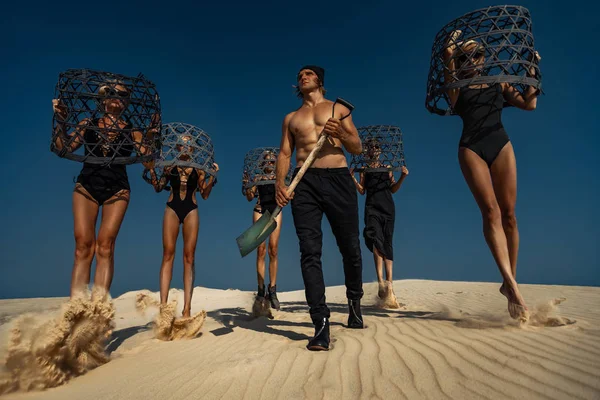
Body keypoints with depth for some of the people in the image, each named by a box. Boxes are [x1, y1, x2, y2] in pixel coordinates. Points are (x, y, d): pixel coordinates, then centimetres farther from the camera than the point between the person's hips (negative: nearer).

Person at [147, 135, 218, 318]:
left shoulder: (199, 168, 9)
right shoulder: (170, 166, 11)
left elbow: (205, 194, 6)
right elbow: (158, 188, 10)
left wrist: (212, 176, -4)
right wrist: (151, 170, -2)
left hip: (191, 211, 0)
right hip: (172, 210, 1)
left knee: (189, 256, -4)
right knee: (168, 254, -5)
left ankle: (187, 308, -4)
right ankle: (163, 304, -5)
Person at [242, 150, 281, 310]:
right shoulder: (258, 178, 10)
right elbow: (250, 197, 4)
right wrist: (247, 184, -12)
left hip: (275, 212, 0)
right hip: (260, 212, 0)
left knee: (273, 251, -5)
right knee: (261, 251, -4)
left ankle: (272, 291, -1)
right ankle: (261, 290, 1)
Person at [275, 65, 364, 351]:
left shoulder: (339, 109, 17)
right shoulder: (291, 118, 23)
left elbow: (358, 148, 11)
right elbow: (284, 153, 14)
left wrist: (341, 134, -10)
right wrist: (280, 183, -5)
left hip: (338, 178, -1)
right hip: (304, 182, 1)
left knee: (350, 247, 4)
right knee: (309, 252, -11)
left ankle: (354, 302, 29)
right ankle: (321, 324, -9)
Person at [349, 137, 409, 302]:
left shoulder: (387, 168, 16)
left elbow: (393, 189, 12)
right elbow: (362, 190, 5)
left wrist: (403, 177, -2)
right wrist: (352, 177, -9)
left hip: (388, 207, 2)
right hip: (372, 207, -2)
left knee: (387, 242, 0)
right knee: (376, 240, -19)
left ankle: (389, 282, 2)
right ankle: (381, 281, -24)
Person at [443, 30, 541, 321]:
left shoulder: (499, 84, 23)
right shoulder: (457, 87, 14)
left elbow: (529, 104, 11)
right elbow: (447, 54, -2)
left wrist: (531, 71, 14)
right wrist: (454, 40, 14)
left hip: (501, 145, 3)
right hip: (471, 149, -3)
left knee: (508, 214, -5)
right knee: (490, 211, -18)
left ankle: (509, 282, 5)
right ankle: (513, 287, -23)